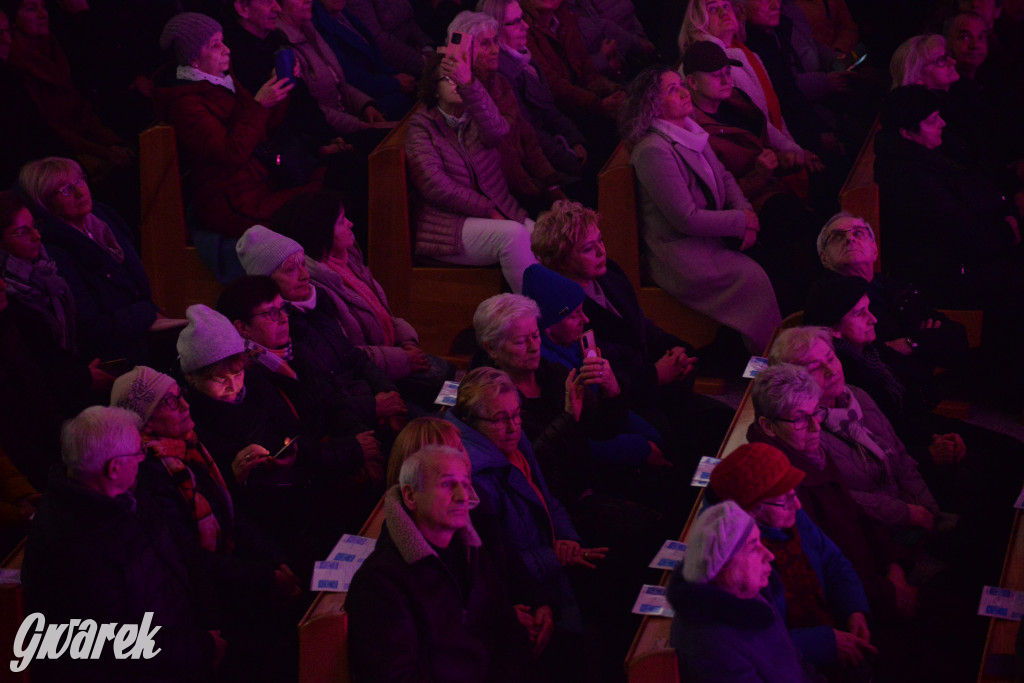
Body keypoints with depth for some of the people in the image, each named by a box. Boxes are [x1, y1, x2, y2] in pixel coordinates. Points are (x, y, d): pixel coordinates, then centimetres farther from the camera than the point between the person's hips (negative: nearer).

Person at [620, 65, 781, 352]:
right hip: (678, 251, -9)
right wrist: (742, 221, -13)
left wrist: (745, 213, -3)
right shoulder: (653, 151, -20)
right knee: (753, 276, -23)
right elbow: (687, 220, -20)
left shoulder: (691, 132, 11)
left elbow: (724, 177, 17)